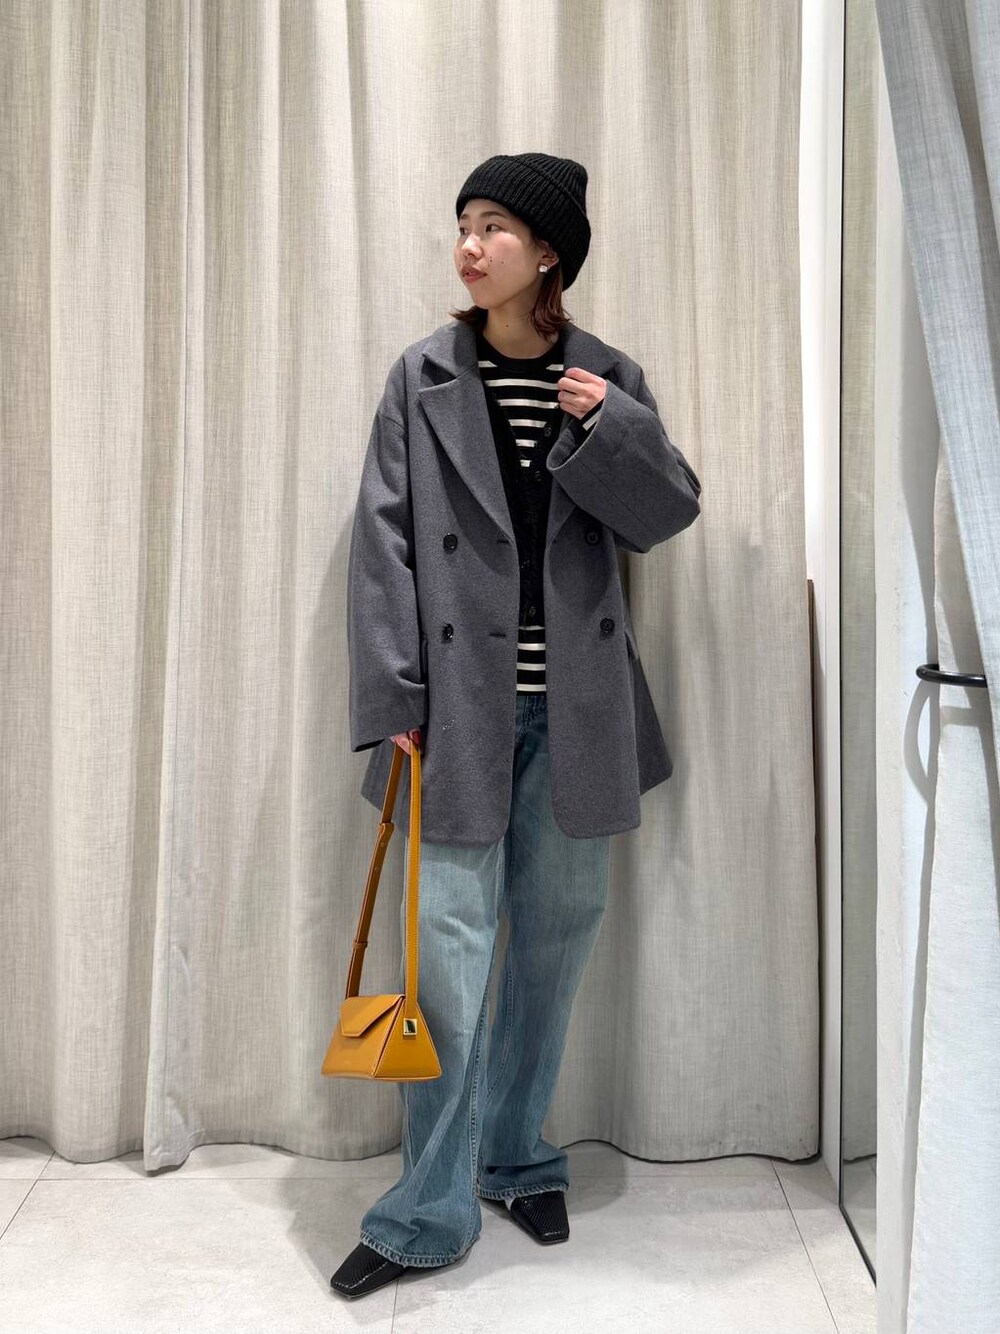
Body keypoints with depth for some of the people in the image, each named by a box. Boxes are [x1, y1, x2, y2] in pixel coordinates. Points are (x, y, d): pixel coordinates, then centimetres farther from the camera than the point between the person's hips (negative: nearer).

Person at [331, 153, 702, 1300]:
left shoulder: (608, 378, 6)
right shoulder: (423, 377, 1)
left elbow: (669, 513, 5)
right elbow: (383, 543, -3)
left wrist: (615, 425, -12)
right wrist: (391, 701, -10)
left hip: (573, 711, 3)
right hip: (460, 707, -2)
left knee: (555, 943, 12)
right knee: (448, 951, -3)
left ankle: (517, 1160, 32)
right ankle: (428, 1215, 11)